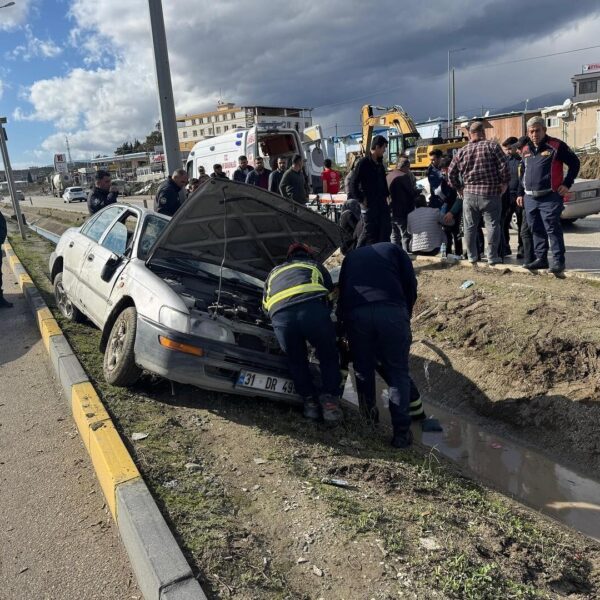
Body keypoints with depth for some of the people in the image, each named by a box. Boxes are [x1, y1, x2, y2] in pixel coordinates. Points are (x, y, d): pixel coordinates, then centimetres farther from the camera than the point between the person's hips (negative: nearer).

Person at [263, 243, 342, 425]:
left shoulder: (275, 272, 42)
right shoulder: (316, 266, 38)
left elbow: (265, 304, 46)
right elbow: (330, 292, 41)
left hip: (280, 315, 1)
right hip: (313, 308, -1)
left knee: (297, 361, 24)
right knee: (328, 357, 19)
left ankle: (310, 400, 20)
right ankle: (329, 400, 10)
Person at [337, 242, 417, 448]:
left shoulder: (350, 256, 34)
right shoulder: (393, 249, 27)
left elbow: (341, 292, 29)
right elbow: (411, 285, 14)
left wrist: (342, 321, 35)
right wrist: (406, 315, 23)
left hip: (355, 314, 2)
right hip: (392, 310, -1)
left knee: (363, 369, 19)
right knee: (397, 372, 8)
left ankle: (369, 419, 28)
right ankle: (401, 431, 4)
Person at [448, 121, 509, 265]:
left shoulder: (461, 151, 7)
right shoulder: (492, 146, -2)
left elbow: (451, 173, 9)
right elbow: (503, 166, -9)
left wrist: (459, 188, 18)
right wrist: (504, 183, 2)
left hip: (469, 194, 3)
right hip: (490, 193, -3)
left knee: (470, 227, 11)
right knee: (492, 225, 4)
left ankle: (472, 256, 15)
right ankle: (492, 257, 4)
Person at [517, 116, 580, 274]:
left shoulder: (556, 146, -5)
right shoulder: (526, 149, 14)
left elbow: (574, 163, -1)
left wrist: (566, 184, -8)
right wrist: (520, 193, 19)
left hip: (550, 197, -6)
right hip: (530, 198, 6)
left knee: (552, 230, -7)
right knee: (536, 230, 11)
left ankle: (558, 261, -1)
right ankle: (541, 259, 21)